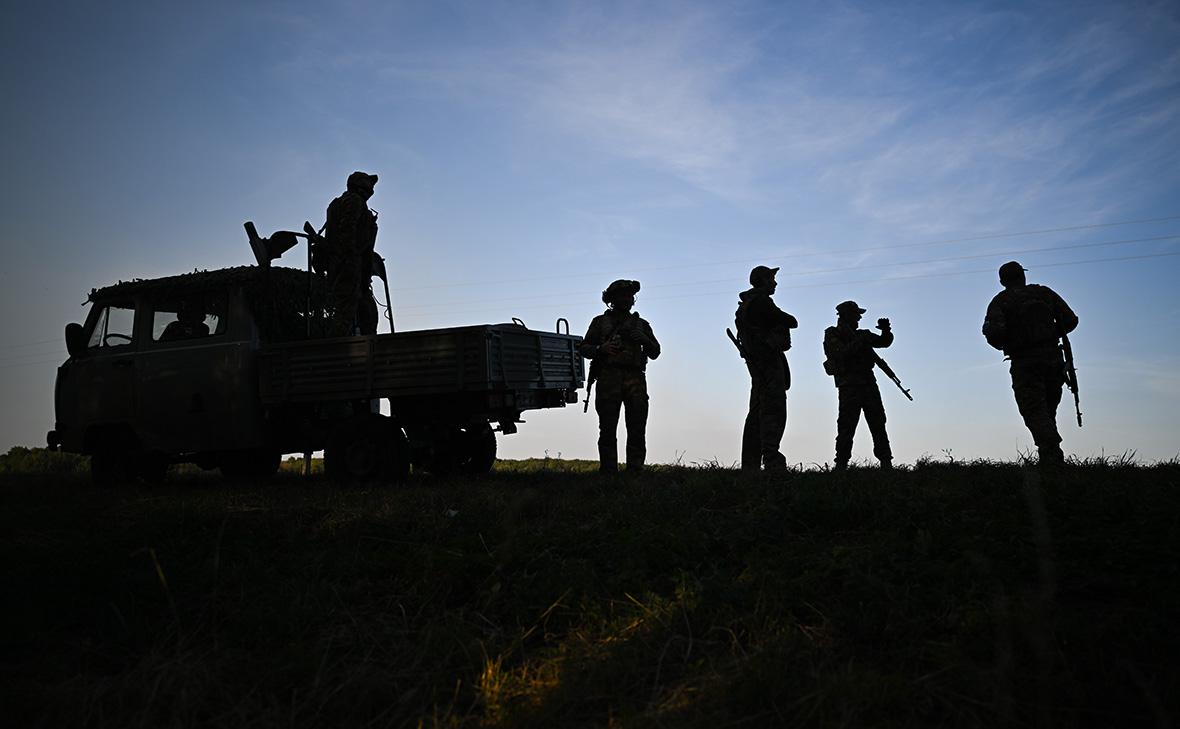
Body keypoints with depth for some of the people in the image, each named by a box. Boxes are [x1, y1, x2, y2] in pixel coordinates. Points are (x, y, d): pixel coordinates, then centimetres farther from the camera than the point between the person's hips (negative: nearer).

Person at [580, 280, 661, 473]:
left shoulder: (641, 324, 22)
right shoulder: (601, 322, 16)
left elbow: (655, 353, 18)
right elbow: (584, 348, 12)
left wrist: (645, 340, -2)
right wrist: (601, 349, -8)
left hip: (635, 379, 2)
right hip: (608, 378, -2)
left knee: (637, 431, -4)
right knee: (608, 431, -5)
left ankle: (635, 471, -3)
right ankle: (608, 472, -4)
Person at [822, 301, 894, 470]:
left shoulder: (860, 335, 21)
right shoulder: (832, 335, 2)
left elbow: (884, 342, 21)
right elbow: (841, 354, -15)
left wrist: (886, 330, 1)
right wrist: (860, 341, -17)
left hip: (868, 383, 7)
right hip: (849, 386, -6)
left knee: (878, 424, 3)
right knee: (847, 427, -10)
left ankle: (886, 463, 4)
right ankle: (841, 464, -8)